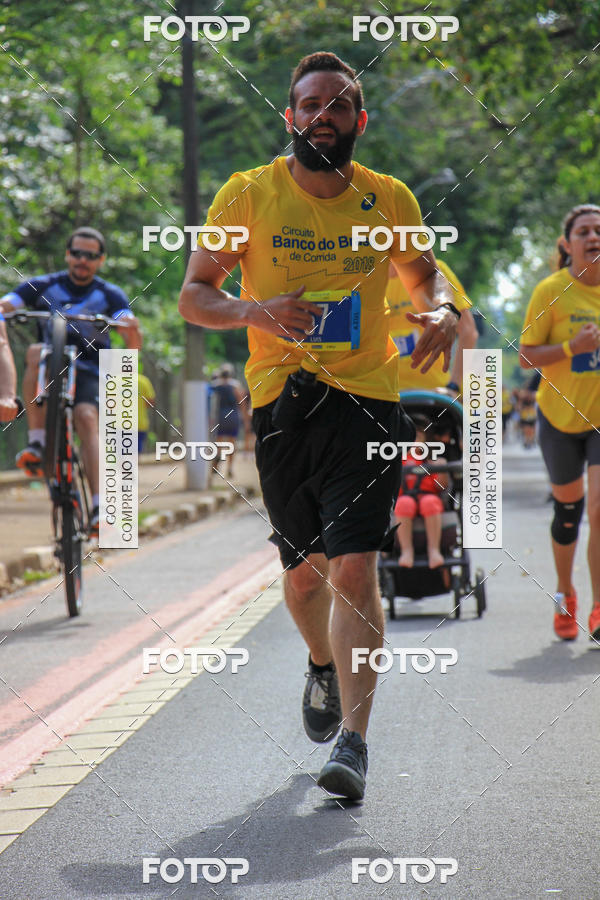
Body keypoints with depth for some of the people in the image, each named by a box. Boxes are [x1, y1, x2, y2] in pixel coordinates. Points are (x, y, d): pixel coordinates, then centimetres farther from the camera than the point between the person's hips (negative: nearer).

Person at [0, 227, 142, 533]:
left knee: (86, 417, -29)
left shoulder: (110, 295, 1)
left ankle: (98, 506, -36)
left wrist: (132, 330, -35)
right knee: (36, 352, -32)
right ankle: (36, 442, -33)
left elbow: (133, 348, -11)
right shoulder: (42, 287, 3)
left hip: (87, 372, -1)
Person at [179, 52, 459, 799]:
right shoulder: (248, 195, -1)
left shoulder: (388, 199, 3)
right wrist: (254, 311, -19)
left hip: (367, 401, -1)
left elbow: (422, 271, 21)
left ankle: (352, 741, -13)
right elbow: (193, 295, 1)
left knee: (355, 568, -14)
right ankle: (323, 669, 45)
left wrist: (441, 311, -3)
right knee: (305, 569, 12)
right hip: (282, 401, 1)